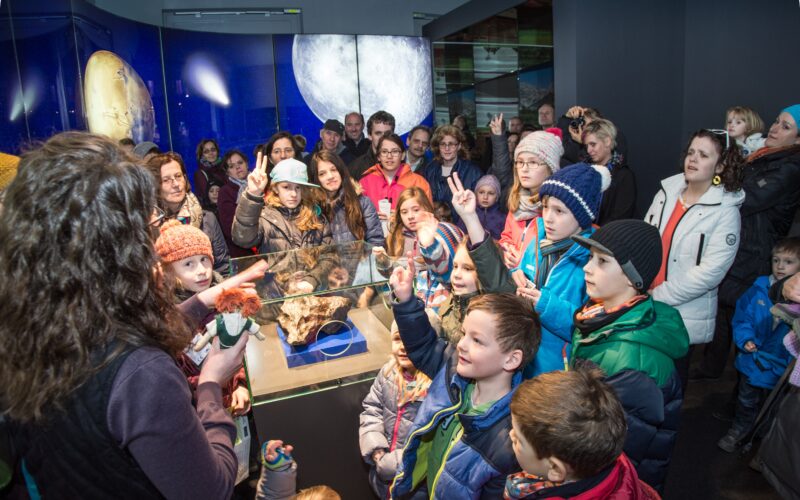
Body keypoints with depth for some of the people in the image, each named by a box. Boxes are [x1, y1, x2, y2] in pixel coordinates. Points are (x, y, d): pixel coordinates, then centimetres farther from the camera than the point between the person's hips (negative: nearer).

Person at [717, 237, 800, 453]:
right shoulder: (759, 289, -10)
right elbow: (742, 316, -4)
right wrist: (745, 338, -19)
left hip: (780, 366, -2)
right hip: (752, 359, 2)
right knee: (747, 400, 24)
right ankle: (739, 430, 46)